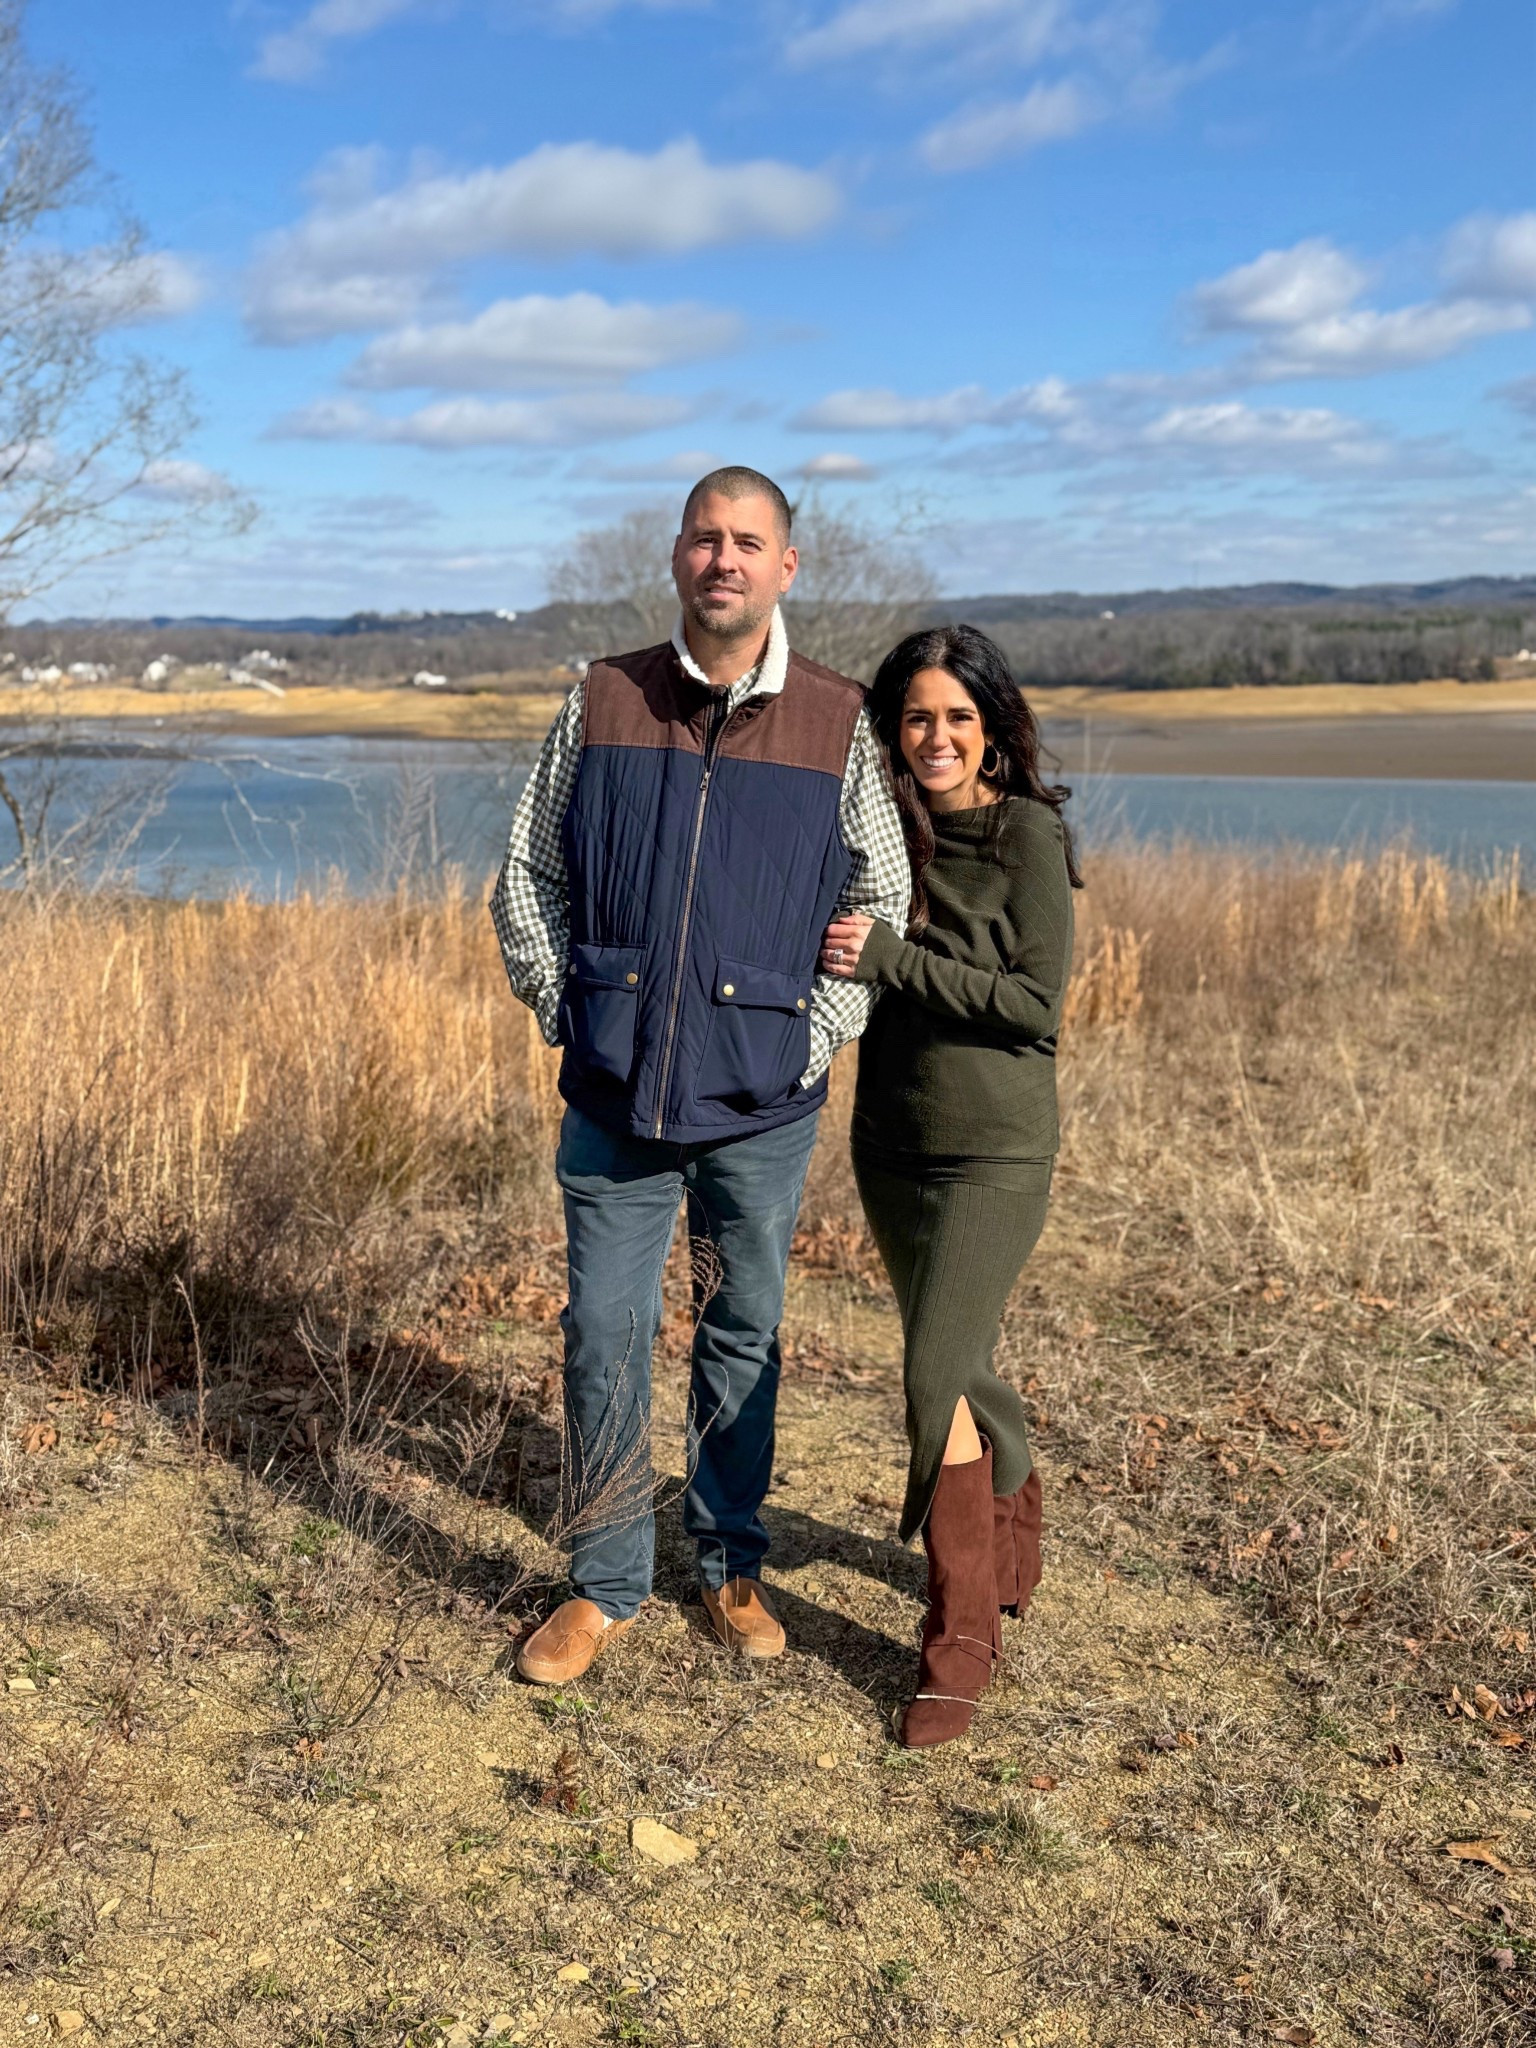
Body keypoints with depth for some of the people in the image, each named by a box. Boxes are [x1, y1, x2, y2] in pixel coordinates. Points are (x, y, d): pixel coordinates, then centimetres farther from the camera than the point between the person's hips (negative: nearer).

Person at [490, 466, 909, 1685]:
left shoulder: (837, 724, 0)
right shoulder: (603, 703, 2)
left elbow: (883, 901, 6)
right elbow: (527, 877, 10)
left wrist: (818, 1037, -2)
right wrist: (564, 1010, 0)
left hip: (762, 1100, 0)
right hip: (615, 1093, 1)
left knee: (745, 1334, 12)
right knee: (605, 1335, 4)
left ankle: (731, 1565, 30)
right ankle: (604, 1587, 20)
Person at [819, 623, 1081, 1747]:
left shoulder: (1029, 832, -10)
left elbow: (1037, 1002, -17)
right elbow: (853, 967, 17)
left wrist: (890, 957, -20)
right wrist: (844, 948, -4)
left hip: (995, 1147, -6)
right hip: (890, 1139, 6)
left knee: (937, 1374, -13)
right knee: (961, 1362, 18)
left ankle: (962, 1633, 1)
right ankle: (1014, 1537, 42)